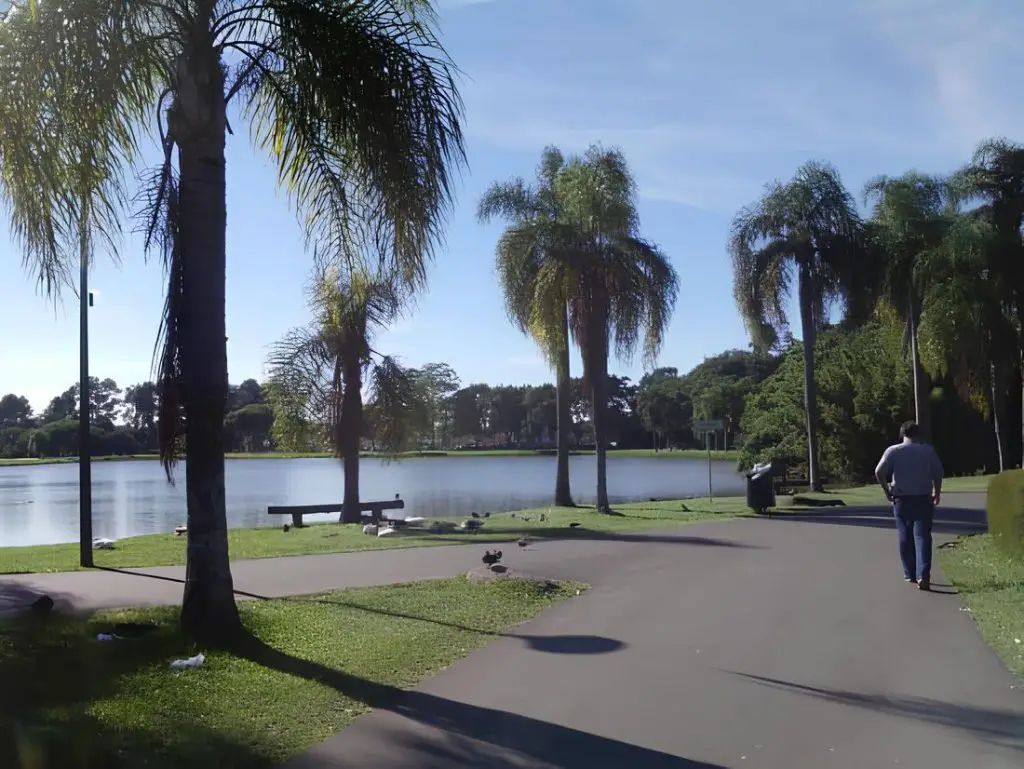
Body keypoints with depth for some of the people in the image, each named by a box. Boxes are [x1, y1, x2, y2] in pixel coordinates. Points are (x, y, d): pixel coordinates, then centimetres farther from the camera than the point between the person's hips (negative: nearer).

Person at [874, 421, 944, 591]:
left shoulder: (893, 451, -1)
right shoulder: (929, 450, 1)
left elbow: (879, 472, -10)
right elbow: (938, 473, 1)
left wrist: (887, 491, 1)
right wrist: (937, 494, 14)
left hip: (902, 500, 0)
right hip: (923, 499, 0)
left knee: (905, 537, 12)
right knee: (922, 536, -4)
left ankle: (910, 573, 18)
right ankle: (923, 575, -16)